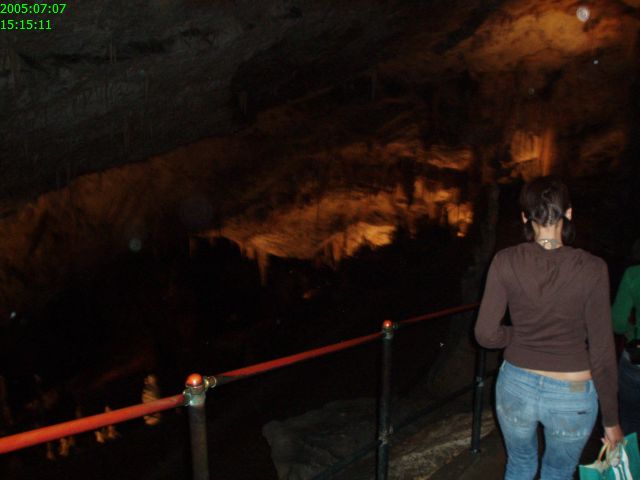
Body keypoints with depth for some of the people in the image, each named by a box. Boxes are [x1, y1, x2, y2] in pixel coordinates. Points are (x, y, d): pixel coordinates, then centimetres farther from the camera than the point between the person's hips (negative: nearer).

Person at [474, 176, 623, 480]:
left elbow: (486, 334, -11)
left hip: (517, 386, 1)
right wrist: (611, 420, 0)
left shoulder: (505, 261, -13)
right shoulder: (591, 269, -16)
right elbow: (602, 353, -11)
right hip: (572, 396, -1)